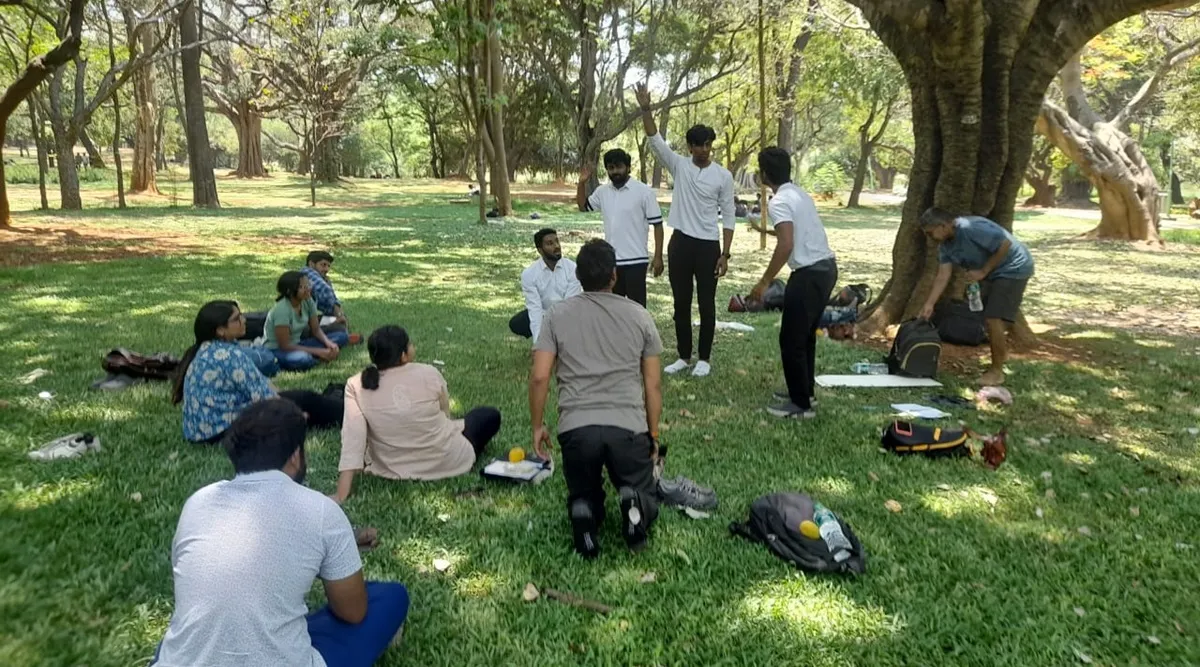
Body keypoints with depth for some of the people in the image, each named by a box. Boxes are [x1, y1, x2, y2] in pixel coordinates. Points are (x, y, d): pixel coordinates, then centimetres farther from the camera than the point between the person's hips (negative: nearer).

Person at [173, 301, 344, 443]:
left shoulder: (209, 349, 7)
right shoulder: (230, 355, -24)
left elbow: (259, 382, 12)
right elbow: (262, 395, -19)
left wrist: (279, 397, 8)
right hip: (224, 429, -9)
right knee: (306, 400, -1)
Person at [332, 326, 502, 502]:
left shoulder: (356, 386, -19)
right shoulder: (429, 373, -21)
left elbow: (352, 440, -26)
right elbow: (445, 413, -4)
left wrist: (341, 495, -26)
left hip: (391, 470, 0)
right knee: (490, 415, 19)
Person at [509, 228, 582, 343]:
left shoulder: (572, 268, -19)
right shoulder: (529, 274, -16)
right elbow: (534, 308, -24)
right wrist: (538, 340, -37)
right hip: (544, 314, 1)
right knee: (515, 324, -26)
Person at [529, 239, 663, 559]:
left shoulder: (558, 315, 7)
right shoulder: (639, 316, 10)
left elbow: (539, 377, 1)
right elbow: (653, 384, 11)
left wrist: (537, 426, 14)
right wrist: (653, 433, 22)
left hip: (576, 428, 0)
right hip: (629, 427, 0)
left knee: (583, 496, 24)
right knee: (646, 499, 20)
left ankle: (585, 512, -12)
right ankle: (635, 503, -16)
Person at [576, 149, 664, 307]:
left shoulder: (644, 191, -9)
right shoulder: (602, 191, 6)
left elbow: (657, 224, -8)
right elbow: (583, 206, 22)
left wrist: (658, 256, -12)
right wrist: (582, 183, 4)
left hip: (635, 260, -5)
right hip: (610, 260, 5)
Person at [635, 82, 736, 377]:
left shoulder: (723, 175, -2)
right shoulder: (679, 165, 3)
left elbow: (728, 217, -1)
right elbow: (655, 140, -8)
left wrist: (725, 254, -5)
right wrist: (645, 109, -22)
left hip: (708, 245, -2)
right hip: (680, 243, 2)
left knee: (706, 305, 4)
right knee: (681, 304, 9)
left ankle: (704, 359, 16)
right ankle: (684, 356, 21)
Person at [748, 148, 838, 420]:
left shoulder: (779, 202, -14)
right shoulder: (799, 193, 14)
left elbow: (786, 246, -25)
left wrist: (765, 281, -19)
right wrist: (768, 230, 44)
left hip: (809, 273, -10)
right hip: (826, 267, 10)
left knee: (791, 340, -1)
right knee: (805, 335, 21)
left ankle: (801, 404, 5)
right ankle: (804, 391, 31)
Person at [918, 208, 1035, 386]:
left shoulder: (971, 228, -30)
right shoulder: (946, 244, -2)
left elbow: (1005, 245, -29)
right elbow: (943, 276, -4)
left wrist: (983, 271, -23)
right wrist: (929, 304, -11)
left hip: (1013, 269, -9)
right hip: (992, 272, 9)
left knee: (994, 319, -14)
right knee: (990, 316, 19)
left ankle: (997, 371, -3)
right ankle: (1001, 351, 42)